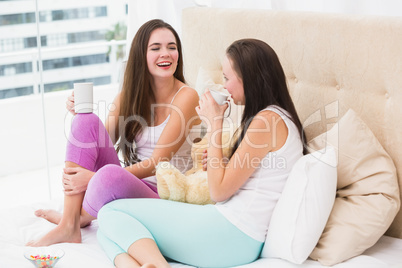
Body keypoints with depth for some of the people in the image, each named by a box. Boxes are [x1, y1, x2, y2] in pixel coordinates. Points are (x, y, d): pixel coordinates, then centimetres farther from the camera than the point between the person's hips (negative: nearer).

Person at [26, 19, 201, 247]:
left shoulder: (186, 97, -9)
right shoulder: (129, 95, 9)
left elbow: (156, 164, -15)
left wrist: (95, 177, -21)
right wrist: (81, 112, -12)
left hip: (164, 195, -5)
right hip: (129, 185, 6)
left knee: (111, 174, -37)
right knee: (87, 120, -14)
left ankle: (80, 217, 0)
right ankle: (68, 227, -15)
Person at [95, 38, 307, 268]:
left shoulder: (268, 120, -12)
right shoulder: (277, 116, 20)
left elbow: (219, 191, -12)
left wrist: (215, 123, -5)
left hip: (234, 234, -10)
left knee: (111, 213, -7)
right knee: (108, 231, 2)